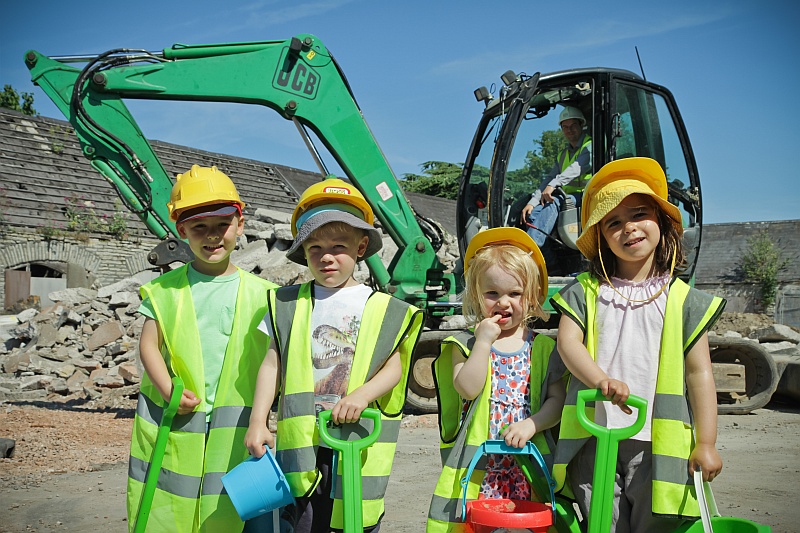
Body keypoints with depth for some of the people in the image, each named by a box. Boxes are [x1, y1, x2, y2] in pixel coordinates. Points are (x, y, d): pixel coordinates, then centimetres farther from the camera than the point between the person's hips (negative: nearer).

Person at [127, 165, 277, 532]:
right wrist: (169, 389, -15)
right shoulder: (166, 289, 4)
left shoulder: (258, 293, 4)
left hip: (232, 425, 0)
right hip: (170, 419, 0)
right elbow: (148, 345, 1)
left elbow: (271, 356, 4)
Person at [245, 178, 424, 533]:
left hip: (359, 437, -1)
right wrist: (257, 420, -2)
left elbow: (394, 368, -2)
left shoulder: (383, 309, 3)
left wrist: (362, 394, -20)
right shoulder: (290, 304, 7)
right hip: (300, 438, 1)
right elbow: (272, 364, 5)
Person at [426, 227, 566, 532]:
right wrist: (484, 341, -14)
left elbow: (557, 399, 1)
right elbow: (468, 388, -13)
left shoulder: (543, 347, 7)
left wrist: (531, 424, -15)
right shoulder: (468, 344, 3)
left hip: (529, 459, 1)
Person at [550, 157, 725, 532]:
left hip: (656, 442, 0)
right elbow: (567, 342, -6)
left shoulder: (681, 298, 5)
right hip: (593, 435, 1)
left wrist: (706, 443, -2)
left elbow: (699, 372, 3)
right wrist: (602, 381, -25)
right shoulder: (585, 292, 7)